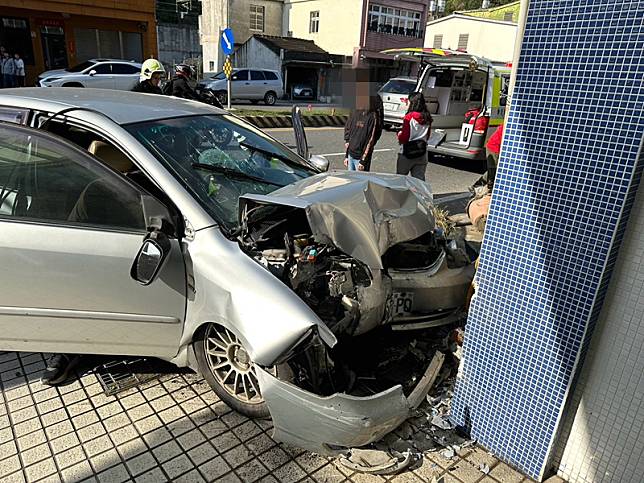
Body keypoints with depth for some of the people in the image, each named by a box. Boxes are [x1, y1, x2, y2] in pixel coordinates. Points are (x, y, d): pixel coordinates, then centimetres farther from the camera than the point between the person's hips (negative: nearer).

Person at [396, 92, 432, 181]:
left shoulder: (409, 117, -14)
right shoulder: (427, 118, 3)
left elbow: (403, 138, -14)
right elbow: (427, 136, 13)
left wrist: (399, 134, 6)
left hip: (407, 153, -5)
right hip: (422, 154, 5)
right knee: (419, 179, 6)